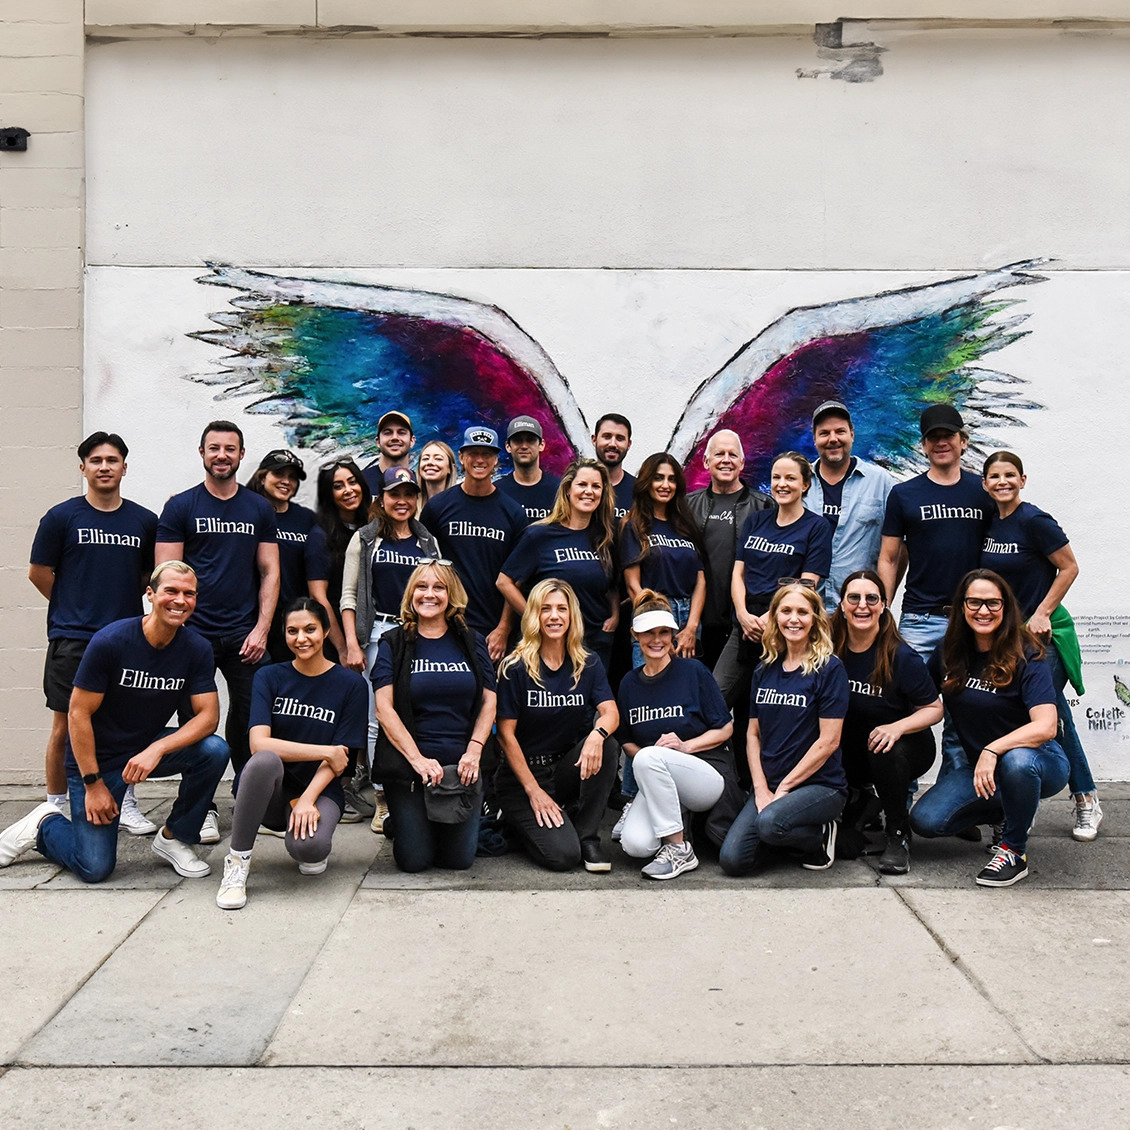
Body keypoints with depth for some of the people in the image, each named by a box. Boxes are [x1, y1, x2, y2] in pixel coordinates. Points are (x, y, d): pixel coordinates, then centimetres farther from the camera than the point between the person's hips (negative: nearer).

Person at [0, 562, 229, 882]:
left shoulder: (197, 649, -10)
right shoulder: (110, 641, -21)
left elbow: (208, 716, -14)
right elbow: (78, 714, -16)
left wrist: (157, 749, -30)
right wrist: (93, 783, -16)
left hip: (150, 745, 4)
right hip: (98, 756, -4)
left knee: (215, 750, -25)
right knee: (95, 868, -9)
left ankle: (173, 839, -3)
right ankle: (43, 825, 23)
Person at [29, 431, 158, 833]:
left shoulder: (144, 521, 6)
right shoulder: (61, 517, -1)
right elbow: (38, 573, 4)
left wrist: (121, 605, 8)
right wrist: (74, 609, 7)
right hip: (72, 639, -2)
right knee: (65, 727, 4)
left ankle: (126, 803, 21)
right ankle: (57, 808, 17)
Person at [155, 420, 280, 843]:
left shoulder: (259, 509, 10)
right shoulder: (180, 507, 2)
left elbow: (269, 573, 8)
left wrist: (261, 629, -1)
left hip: (245, 634, 2)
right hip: (195, 633, -2)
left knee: (251, 720, 6)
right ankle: (203, 808, 14)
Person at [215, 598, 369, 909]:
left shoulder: (351, 684, -1)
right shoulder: (269, 677, 1)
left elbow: (340, 759, -6)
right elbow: (258, 743, -13)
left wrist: (307, 800, -21)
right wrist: (325, 751, -17)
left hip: (319, 790, 0)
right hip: (271, 792, 0)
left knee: (309, 847, -33)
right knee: (265, 760, -35)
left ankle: (308, 846, 9)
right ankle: (237, 862, -18)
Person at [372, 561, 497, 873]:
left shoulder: (471, 643, 9)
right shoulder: (393, 644, 2)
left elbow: (489, 702, 6)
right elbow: (384, 707, -6)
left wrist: (473, 752, -9)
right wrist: (418, 759, -16)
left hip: (462, 765, 2)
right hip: (407, 764, -2)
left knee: (459, 858, -5)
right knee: (414, 860, -7)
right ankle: (400, 822, 26)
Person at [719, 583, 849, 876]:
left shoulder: (829, 669, -8)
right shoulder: (765, 670, 9)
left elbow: (828, 741, -12)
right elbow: (753, 733, 9)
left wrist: (783, 788, -13)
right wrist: (761, 789, -5)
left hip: (820, 784, -4)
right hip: (769, 784, 5)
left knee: (769, 822, -35)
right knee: (732, 860, -16)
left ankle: (821, 836, -2)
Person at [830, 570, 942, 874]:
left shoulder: (901, 656, -17)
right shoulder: (830, 648, -9)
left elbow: (934, 708, -11)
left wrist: (898, 727, -29)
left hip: (903, 747, -4)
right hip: (851, 751, 4)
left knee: (885, 752, -37)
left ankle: (898, 836, -12)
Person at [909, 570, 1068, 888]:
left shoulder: (1026, 657, -17)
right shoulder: (951, 653, -2)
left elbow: (1045, 727, -29)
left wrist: (993, 750, -39)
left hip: (1040, 762, -5)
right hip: (980, 767, 5)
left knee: (1016, 760, -41)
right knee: (925, 821, -15)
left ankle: (1014, 851, -14)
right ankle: (1007, 808, 12)